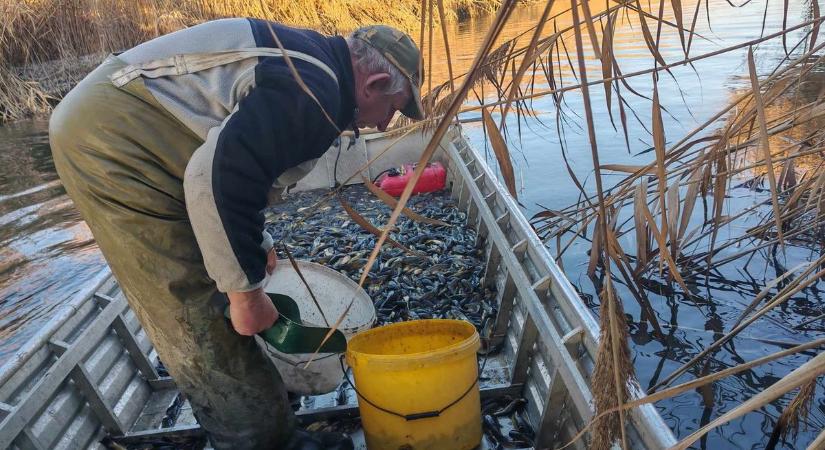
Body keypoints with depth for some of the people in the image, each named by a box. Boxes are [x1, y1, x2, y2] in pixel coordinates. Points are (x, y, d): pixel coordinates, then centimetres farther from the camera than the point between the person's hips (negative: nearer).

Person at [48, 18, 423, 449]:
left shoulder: (303, 62, 14)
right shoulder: (314, 91, -19)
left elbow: (237, 164, 21)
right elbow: (216, 180, -28)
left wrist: (257, 245, 23)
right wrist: (247, 292, -18)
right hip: (113, 139, -11)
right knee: (203, 321, -6)